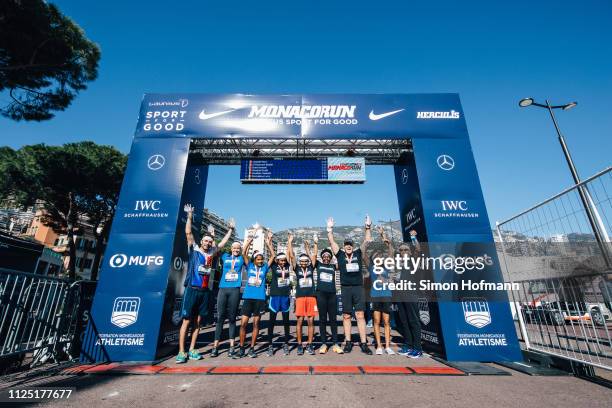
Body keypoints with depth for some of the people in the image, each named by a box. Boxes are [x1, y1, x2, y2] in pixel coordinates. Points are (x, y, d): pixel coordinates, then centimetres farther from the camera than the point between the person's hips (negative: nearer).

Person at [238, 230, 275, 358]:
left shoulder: (264, 267, 9)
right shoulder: (249, 266, 8)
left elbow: (273, 256, 4)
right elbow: (244, 254, -1)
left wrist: (269, 243, -3)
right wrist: (249, 241, -7)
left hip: (260, 298, 0)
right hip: (248, 297, 0)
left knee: (256, 323, 5)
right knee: (243, 323, -2)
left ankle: (252, 348, 15)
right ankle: (241, 347, 13)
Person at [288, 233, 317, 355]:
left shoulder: (311, 268, 11)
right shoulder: (297, 269, 7)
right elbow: (291, 256, 0)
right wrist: (290, 242, -5)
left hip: (311, 297, 1)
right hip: (300, 297, -1)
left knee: (311, 321, 3)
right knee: (300, 321, 1)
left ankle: (309, 345, 13)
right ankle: (300, 345, 12)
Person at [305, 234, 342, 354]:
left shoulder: (333, 266, 14)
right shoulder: (318, 265, 11)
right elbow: (313, 256, 0)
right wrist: (316, 244, -1)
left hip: (332, 294, 2)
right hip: (321, 293, -1)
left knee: (333, 319, 4)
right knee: (322, 319, 4)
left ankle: (335, 344, 9)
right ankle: (323, 344, 11)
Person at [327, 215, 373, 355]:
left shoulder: (358, 253, 9)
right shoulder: (340, 254, 6)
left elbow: (367, 241, 5)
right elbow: (332, 241, 2)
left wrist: (368, 227, 0)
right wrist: (330, 229, -2)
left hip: (358, 288, 0)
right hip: (345, 288, 0)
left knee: (360, 315, 1)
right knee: (346, 316, 6)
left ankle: (363, 343, 5)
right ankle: (348, 342, 16)